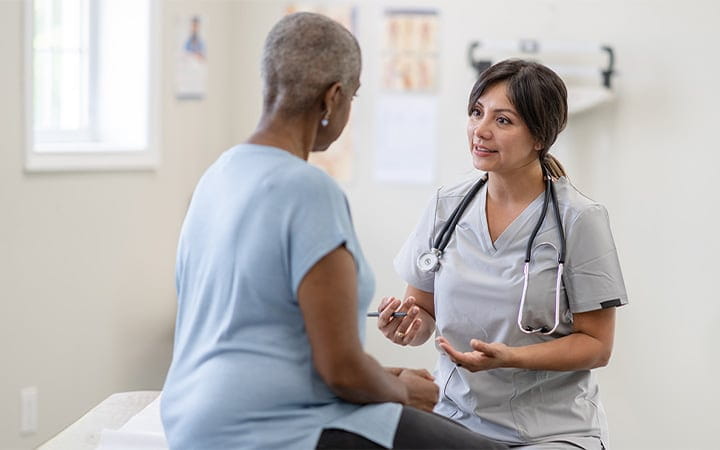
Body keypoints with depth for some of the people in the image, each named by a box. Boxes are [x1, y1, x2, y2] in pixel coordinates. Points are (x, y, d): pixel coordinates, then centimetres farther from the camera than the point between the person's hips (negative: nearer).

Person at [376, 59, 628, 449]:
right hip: (456, 415, 3)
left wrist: (508, 357, -19)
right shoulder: (446, 206, 5)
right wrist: (411, 325, -10)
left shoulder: (579, 220, -7)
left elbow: (596, 345, -5)